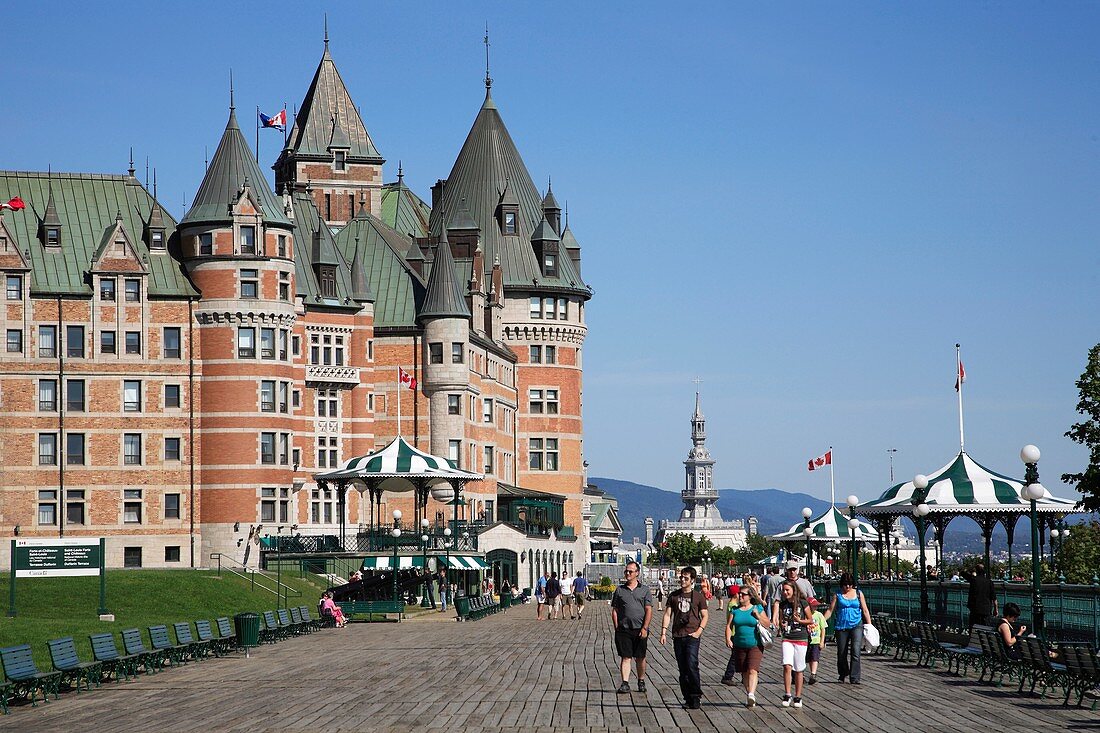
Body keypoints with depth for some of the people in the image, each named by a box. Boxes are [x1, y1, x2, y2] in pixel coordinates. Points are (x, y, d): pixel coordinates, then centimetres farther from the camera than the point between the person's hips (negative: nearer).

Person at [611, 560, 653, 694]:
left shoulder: (645, 590, 5)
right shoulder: (620, 590, 8)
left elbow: (649, 610, 0)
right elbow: (614, 610, 8)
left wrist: (644, 628, -9)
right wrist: (616, 628, -1)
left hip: (640, 630, 0)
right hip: (623, 630, 0)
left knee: (640, 658, 8)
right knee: (625, 657, -5)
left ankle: (641, 682, 23)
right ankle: (625, 684, -8)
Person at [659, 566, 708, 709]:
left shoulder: (698, 597, 4)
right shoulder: (674, 595, 10)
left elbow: (704, 616, 7)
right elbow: (667, 614, 9)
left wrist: (699, 631, -8)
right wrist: (663, 632, -1)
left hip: (692, 635, -4)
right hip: (678, 636, 4)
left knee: (692, 665, -16)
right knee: (682, 669, 5)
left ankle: (696, 696, -6)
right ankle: (688, 698, 12)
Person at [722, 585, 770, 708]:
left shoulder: (758, 608, 2)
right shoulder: (735, 609, 9)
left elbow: (768, 625, 2)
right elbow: (729, 626, 7)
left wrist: (758, 616, -12)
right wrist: (728, 639, -9)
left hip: (755, 646, -4)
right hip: (739, 646, 4)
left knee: (752, 670, -18)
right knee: (744, 672, 9)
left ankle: (751, 695, -30)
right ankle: (749, 695, 19)